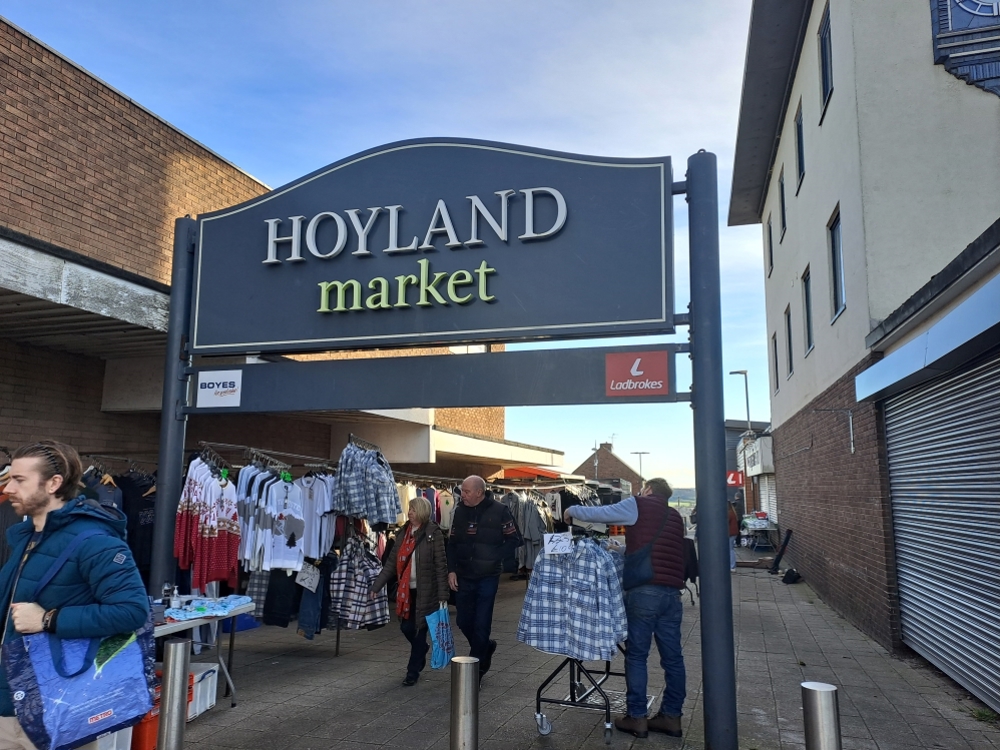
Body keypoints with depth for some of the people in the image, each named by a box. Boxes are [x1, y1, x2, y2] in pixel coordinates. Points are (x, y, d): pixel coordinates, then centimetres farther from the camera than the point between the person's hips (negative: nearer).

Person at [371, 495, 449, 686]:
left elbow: (441, 566, -11)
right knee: (406, 627, 9)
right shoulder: (403, 533, 8)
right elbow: (392, 563, 9)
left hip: (425, 592, -5)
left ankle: (413, 672, 16)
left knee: (419, 631, 1)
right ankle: (421, 651, 39)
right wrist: (376, 586, 4)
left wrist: (443, 596, -14)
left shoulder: (433, 534, -9)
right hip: (406, 590, 5)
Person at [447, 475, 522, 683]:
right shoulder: (460, 511, 3)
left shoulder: (499, 511, -10)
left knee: (481, 623, 1)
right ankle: (485, 647, 38)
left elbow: (515, 539, -4)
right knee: (463, 621, 10)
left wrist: (494, 557, -14)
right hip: (464, 576, 4)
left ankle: (476, 668, 15)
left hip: (487, 577, -4)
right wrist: (451, 570, 0)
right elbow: (452, 543, 8)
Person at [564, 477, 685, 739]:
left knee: (636, 655, 2)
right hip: (671, 591, 6)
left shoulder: (638, 505, 3)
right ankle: (671, 716, 16)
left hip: (644, 590, -6)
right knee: (672, 656, 9)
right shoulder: (675, 516, 21)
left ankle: (636, 717, 6)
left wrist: (572, 510, 18)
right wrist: (623, 548, 34)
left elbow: (598, 513, 1)